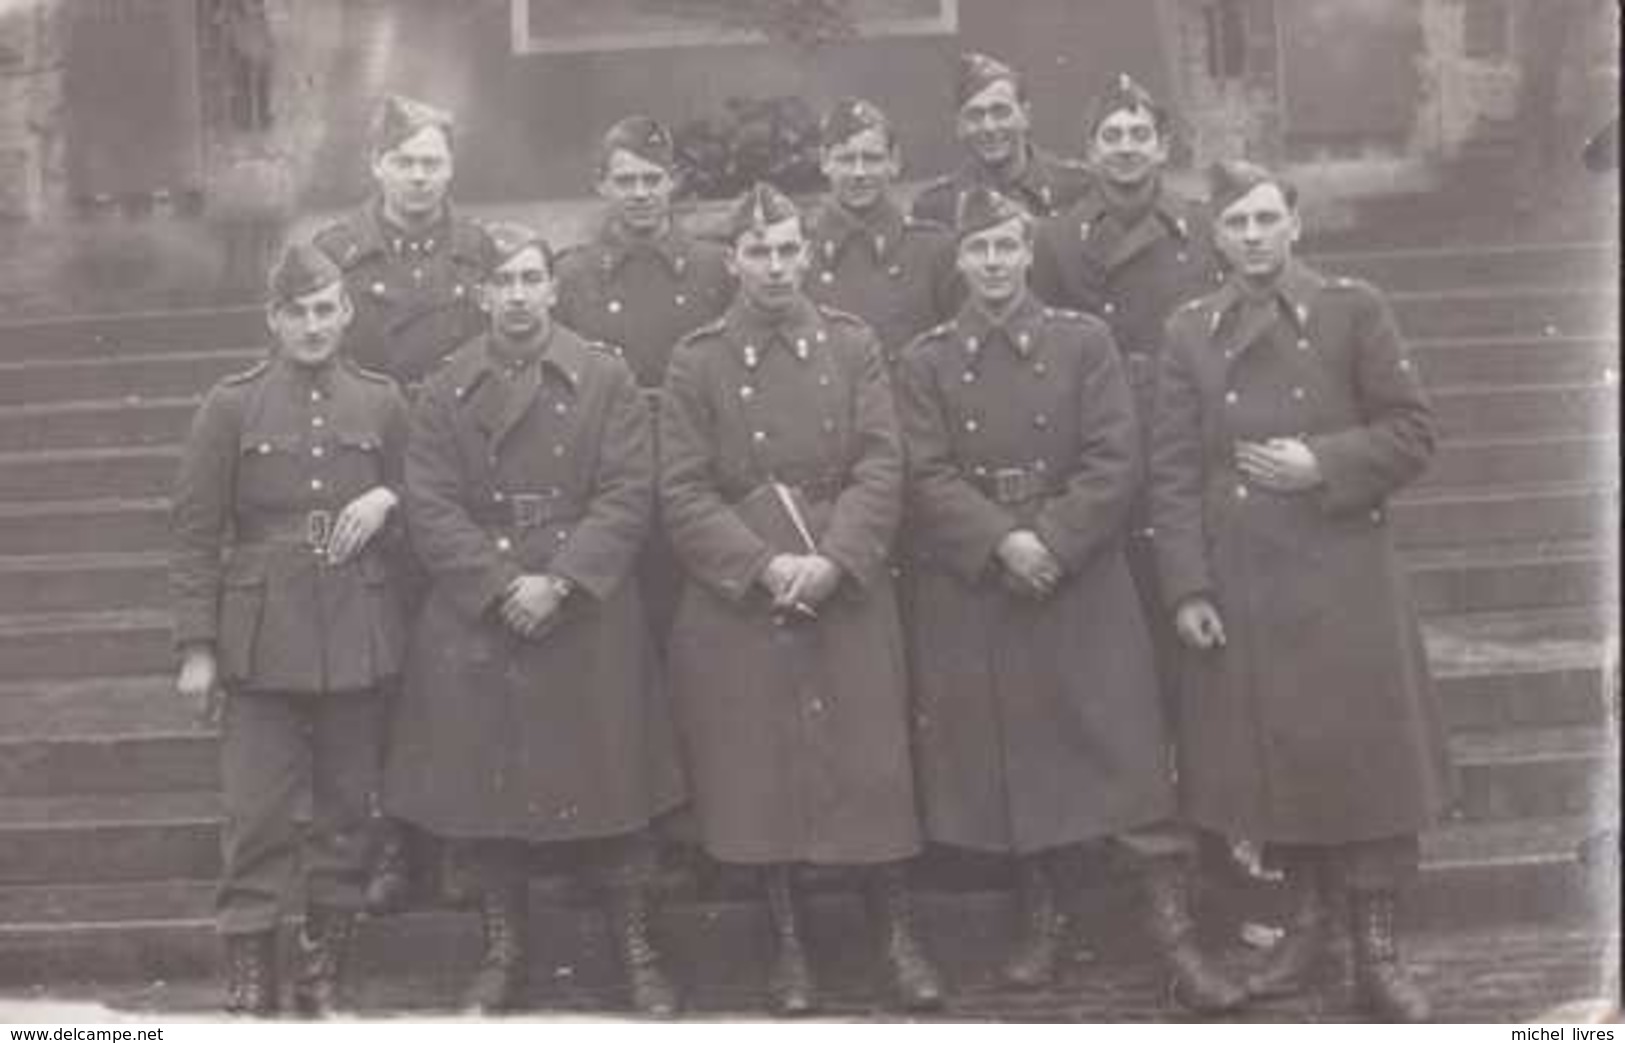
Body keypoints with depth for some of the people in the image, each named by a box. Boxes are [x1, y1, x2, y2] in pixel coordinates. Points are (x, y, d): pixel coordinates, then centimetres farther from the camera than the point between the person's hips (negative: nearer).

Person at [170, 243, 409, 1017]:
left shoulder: (382, 402, 6)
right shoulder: (231, 405, -1)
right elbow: (196, 531, -1)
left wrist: (387, 501, -8)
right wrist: (196, 647, -5)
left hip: (358, 640, 2)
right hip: (263, 641, -2)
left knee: (346, 813, 10)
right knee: (255, 817, 0)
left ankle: (324, 981, 25)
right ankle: (248, 989, 12)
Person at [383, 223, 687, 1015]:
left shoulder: (605, 378, 2)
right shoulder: (443, 392, 6)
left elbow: (628, 494, -5)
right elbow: (430, 508, -1)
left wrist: (561, 581, -15)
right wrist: (502, 585, -13)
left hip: (588, 616, -1)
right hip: (474, 619, 2)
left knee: (608, 787, 3)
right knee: (480, 796, 6)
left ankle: (640, 955, 18)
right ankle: (502, 957, 24)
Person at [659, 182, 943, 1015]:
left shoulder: (853, 344, 5)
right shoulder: (695, 360, 1)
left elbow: (881, 467, -2)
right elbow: (685, 493, -4)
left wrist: (833, 559, -16)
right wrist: (764, 565, -16)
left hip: (849, 591, 1)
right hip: (738, 597, -1)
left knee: (871, 759, 5)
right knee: (760, 769, 5)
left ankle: (899, 935, 20)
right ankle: (787, 944, 21)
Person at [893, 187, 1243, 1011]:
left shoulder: (1084, 341, 4)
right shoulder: (925, 363, 5)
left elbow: (1115, 462, -4)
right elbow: (926, 478, -4)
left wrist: (1051, 541, -15)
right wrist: (1003, 541, -17)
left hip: (1082, 582, -1)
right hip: (971, 593, 1)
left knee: (1130, 756, -3)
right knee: (1007, 762, 7)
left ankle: (1176, 941, 2)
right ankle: (1040, 926, 23)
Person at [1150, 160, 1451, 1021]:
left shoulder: (1353, 308, 0)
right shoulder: (1190, 330, 4)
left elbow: (1411, 432, 0)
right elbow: (1172, 470, 2)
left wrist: (1322, 464, -15)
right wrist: (1185, 588, -5)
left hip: (1343, 575, -1)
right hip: (1239, 583, 2)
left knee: (1361, 751, 2)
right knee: (1267, 754, 8)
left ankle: (1377, 949, 14)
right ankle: (1302, 923, 27)